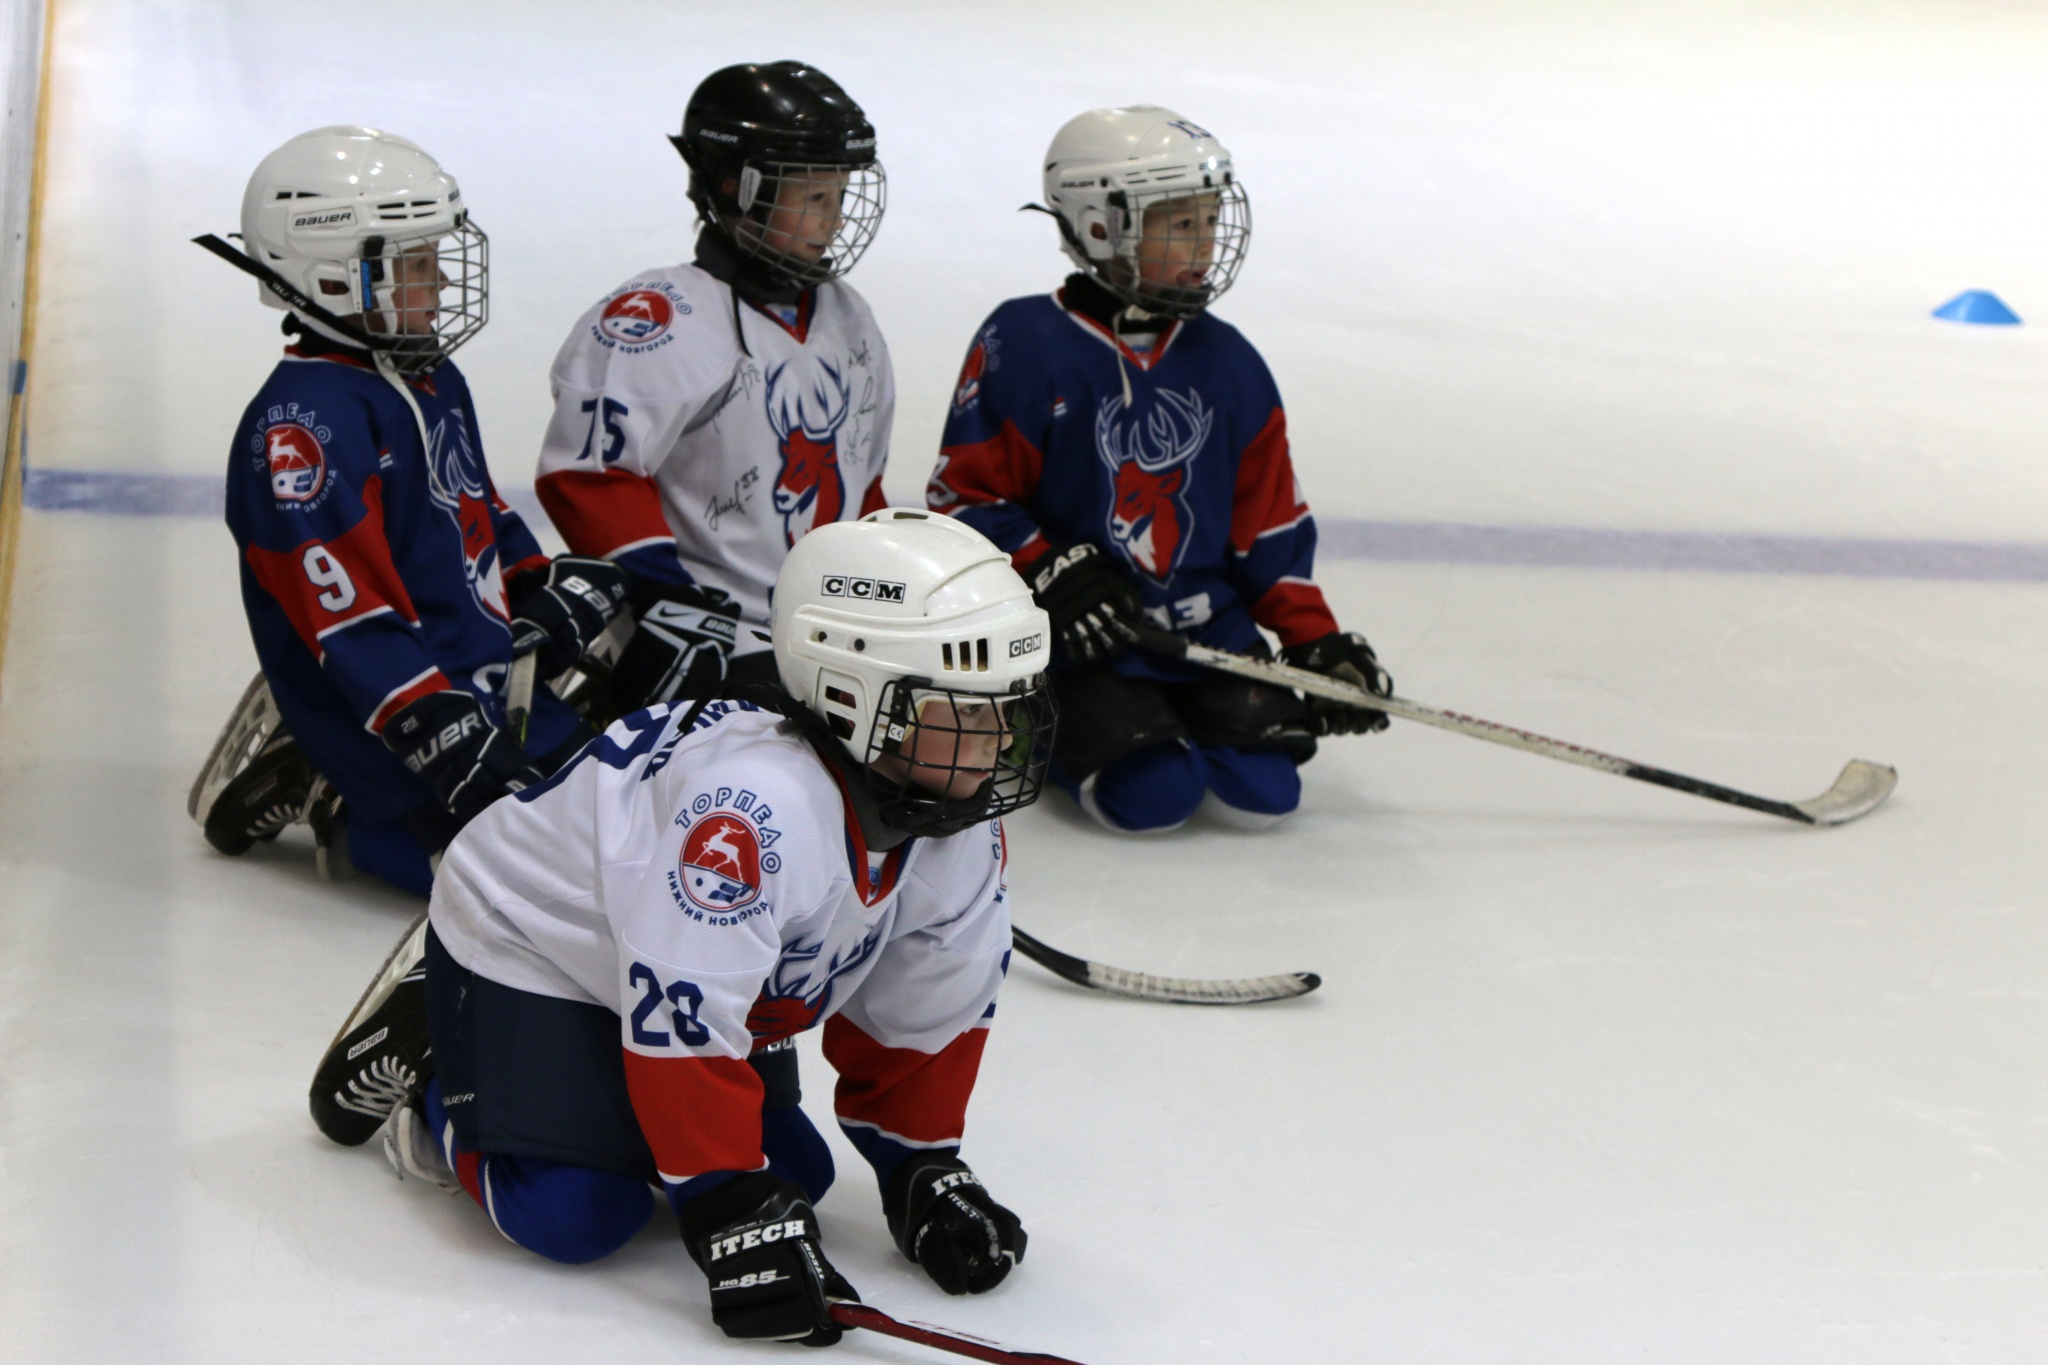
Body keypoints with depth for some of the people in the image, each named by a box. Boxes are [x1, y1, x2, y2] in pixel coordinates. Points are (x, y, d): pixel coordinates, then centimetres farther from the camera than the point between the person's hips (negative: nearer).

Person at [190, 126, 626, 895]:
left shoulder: (433, 382, 13)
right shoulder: (303, 421, -19)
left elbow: (484, 518, 27)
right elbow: (352, 620, -25)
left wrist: (549, 589, 8)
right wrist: (456, 745, -30)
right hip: (388, 715, -11)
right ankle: (359, 823, 0)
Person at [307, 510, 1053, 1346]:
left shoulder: (958, 819, -14)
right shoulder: (754, 801, -41)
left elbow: (925, 1002, -1)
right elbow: (683, 1015, -39)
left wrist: (922, 1170, -3)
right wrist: (735, 1216, -35)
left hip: (709, 965, 8)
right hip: (528, 946, -8)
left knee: (794, 1173, 2)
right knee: (576, 1217, -18)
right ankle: (426, 1061, 8)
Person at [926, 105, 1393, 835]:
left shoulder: (1226, 363, 8)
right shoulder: (1022, 347, -8)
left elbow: (1270, 524, 12)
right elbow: (965, 498, -7)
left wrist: (1315, 638, 4)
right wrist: (1051, 575, -20)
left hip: (1210, 630, 5)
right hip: (1080, 640, -5)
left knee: (1261, 790, -12)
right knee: (1151, 795, -21)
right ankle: (1046, 731, 9)